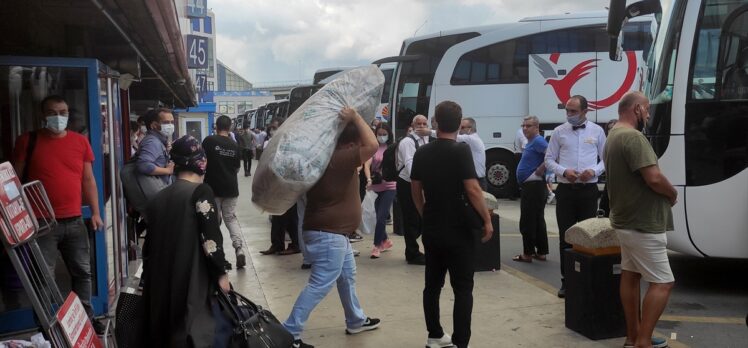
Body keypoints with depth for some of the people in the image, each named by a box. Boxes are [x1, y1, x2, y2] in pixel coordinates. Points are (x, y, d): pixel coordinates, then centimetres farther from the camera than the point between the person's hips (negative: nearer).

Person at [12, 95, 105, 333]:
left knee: (82, 272, 12)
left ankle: (86, 318, 26)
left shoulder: (80, 141, 7)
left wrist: (95, 212, 7)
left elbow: (88, 180, 11)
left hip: (75, 221, 3)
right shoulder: (27, 141, 0)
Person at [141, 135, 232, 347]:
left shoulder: (159, 197, 9)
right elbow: (210, 239, -15)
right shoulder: (201, 192, -10)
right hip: (193, 280, -7)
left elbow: (150, 242, 13)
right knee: (199, 331, -1)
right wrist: (221, 273, -4)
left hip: (162, 280, 7)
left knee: (166, 326, 15)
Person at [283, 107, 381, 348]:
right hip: (329, 234, -11)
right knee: (320, 285, -7)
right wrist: (355, 117, -20)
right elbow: (372, 145, -29)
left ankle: (356, 321, 39)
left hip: (334, 232, 11)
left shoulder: (327, 157, 7)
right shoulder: (341, 159, -22)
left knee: (347, 276, 23)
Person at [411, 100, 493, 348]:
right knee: (462, 289, 1)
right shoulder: (461, 151, -13)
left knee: (432, 284, 13)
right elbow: (472, 190, -18)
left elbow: (416, 191, 10)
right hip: (458, 230, -5)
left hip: (431, 230, 6)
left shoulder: (422, 153, 4)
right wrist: (487, 220, -9)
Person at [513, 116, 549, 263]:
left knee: (527, 222, -6)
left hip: (533, 186, -10)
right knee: (538, 220, 12)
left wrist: (540, 170, -21)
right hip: (530, 186, 10)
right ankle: (541, 252, 17)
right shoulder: (531, 142, 17)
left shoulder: (538, 141, -13)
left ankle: (528, 253, -1)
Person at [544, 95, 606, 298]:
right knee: (565, 235, 2)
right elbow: (549, 160, 7)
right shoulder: (559, 132, 6)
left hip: (589, 189, 0)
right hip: (566, 189, 0)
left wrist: (594, 171, -10)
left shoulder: (597, 131, 6)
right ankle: (566, 280, 9)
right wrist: (564, 171, -11)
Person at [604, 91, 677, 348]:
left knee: (630, 275, 14)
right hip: (643, 224, -10)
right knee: (663, 282, -4)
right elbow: (654, 178, -28)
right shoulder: (633, 137, -21)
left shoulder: (613, 137, 13)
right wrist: (673, 194, -8)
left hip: (626, 220, 10)